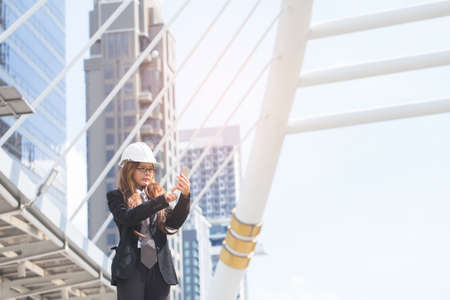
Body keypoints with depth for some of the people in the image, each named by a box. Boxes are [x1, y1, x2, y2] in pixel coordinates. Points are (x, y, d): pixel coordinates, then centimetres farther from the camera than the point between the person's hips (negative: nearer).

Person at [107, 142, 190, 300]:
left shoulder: (157, 194, 14)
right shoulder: (117, 197, 4)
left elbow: (174, 222, 1)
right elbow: (128, 217, -17)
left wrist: (185, 196, -16)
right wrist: (161, 201, -23)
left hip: (159, 268, 4)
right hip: (131, 267, -4)